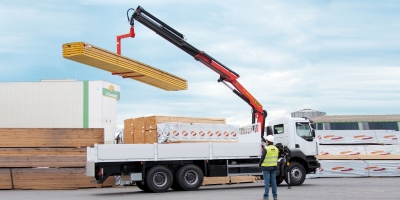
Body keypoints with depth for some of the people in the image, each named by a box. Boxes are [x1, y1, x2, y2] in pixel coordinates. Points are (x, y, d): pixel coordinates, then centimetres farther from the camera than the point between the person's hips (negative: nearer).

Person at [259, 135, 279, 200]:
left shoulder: (266, 149, -14)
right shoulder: (276, 149, 6)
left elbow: (262, 158, -10)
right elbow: (276, 158, 12)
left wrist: (259, 164, 4)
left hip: (266, 167, -6)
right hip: (274, 167, 6)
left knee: (267, 182, -3)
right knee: (273, 181, 9)